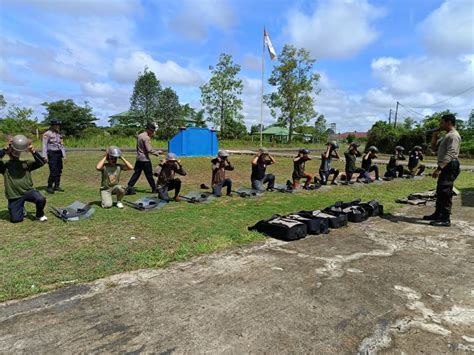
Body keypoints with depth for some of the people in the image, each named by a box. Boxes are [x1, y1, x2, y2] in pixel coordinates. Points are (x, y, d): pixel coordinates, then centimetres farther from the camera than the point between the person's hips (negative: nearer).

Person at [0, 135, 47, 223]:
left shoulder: (26, 163, 11)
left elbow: (41, 162, -3)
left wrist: (33, 151, -15)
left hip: (28, 191, 0)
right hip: (14, 196, 0)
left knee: (41, 200, -31)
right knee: (16, 219, -4)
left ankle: (40, 215, 0)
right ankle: (21, 210, 33)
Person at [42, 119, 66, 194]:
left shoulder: (59, 134, 16)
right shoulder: (47, 134, -5)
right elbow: (44, 145, -9)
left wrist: (64, 155, 14)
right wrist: (45, 156, -16)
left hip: (59, 154, 7)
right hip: (51, 154, -7)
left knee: (59, 171, 7)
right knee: (53, 171, -11)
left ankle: (57, 186, 16)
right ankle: (49, 187, -1)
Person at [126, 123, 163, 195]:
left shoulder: (139, 136, 13)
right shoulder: (146, 138, -15)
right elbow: (149, 150, -20)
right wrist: (158, 152, -8)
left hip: (138, 159, 8)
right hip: (145, 159, -8)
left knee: (136, 174, 7)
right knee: (149, 175, 3)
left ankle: (129, 188, 0)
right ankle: (154, 189, 14)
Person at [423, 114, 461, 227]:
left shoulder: (453, 136, -13)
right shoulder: (446, 136, 20)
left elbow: (450, 154, -24)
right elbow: (433, 147, 26)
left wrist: (439, 168, -31)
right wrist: (435, 135, 11)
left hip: (449, 166, -11)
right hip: (445, 166, 11)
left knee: (445, 193, -10)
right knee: (440, 192, 16)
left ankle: (445, 219, -7)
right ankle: (437, 214, 26)